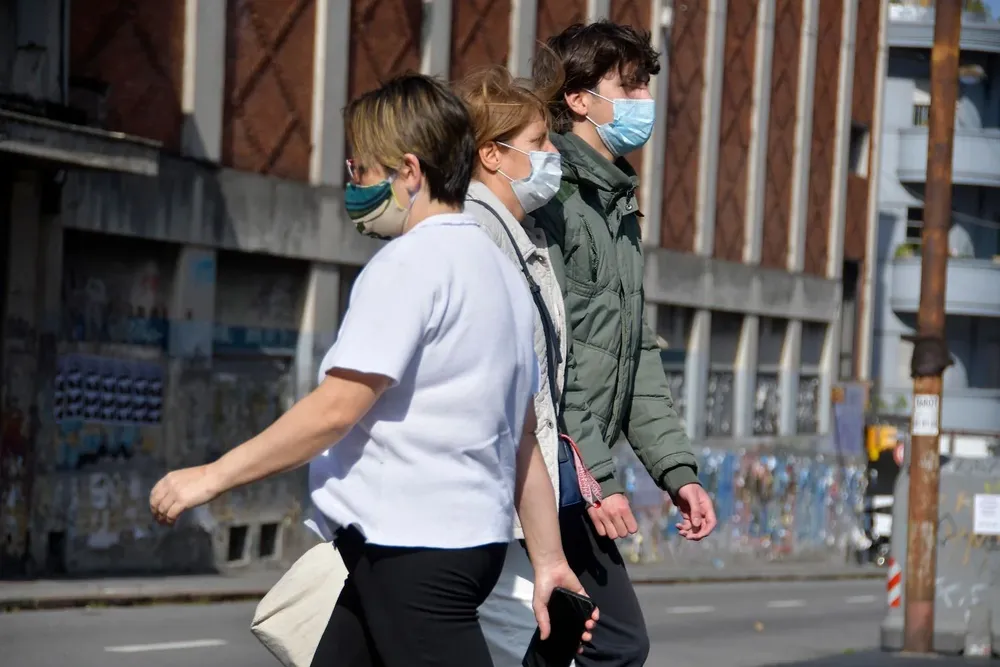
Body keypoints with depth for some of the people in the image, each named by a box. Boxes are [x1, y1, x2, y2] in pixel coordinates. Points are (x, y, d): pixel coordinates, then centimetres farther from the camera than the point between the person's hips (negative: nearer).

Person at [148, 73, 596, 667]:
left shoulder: (411, 264, -12)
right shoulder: (500, 269, 16)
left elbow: (336, 409, -19)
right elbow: (523, 435, 18)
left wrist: (211, 478, -13)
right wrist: (549, 560, 19)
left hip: (415, 550, -10)